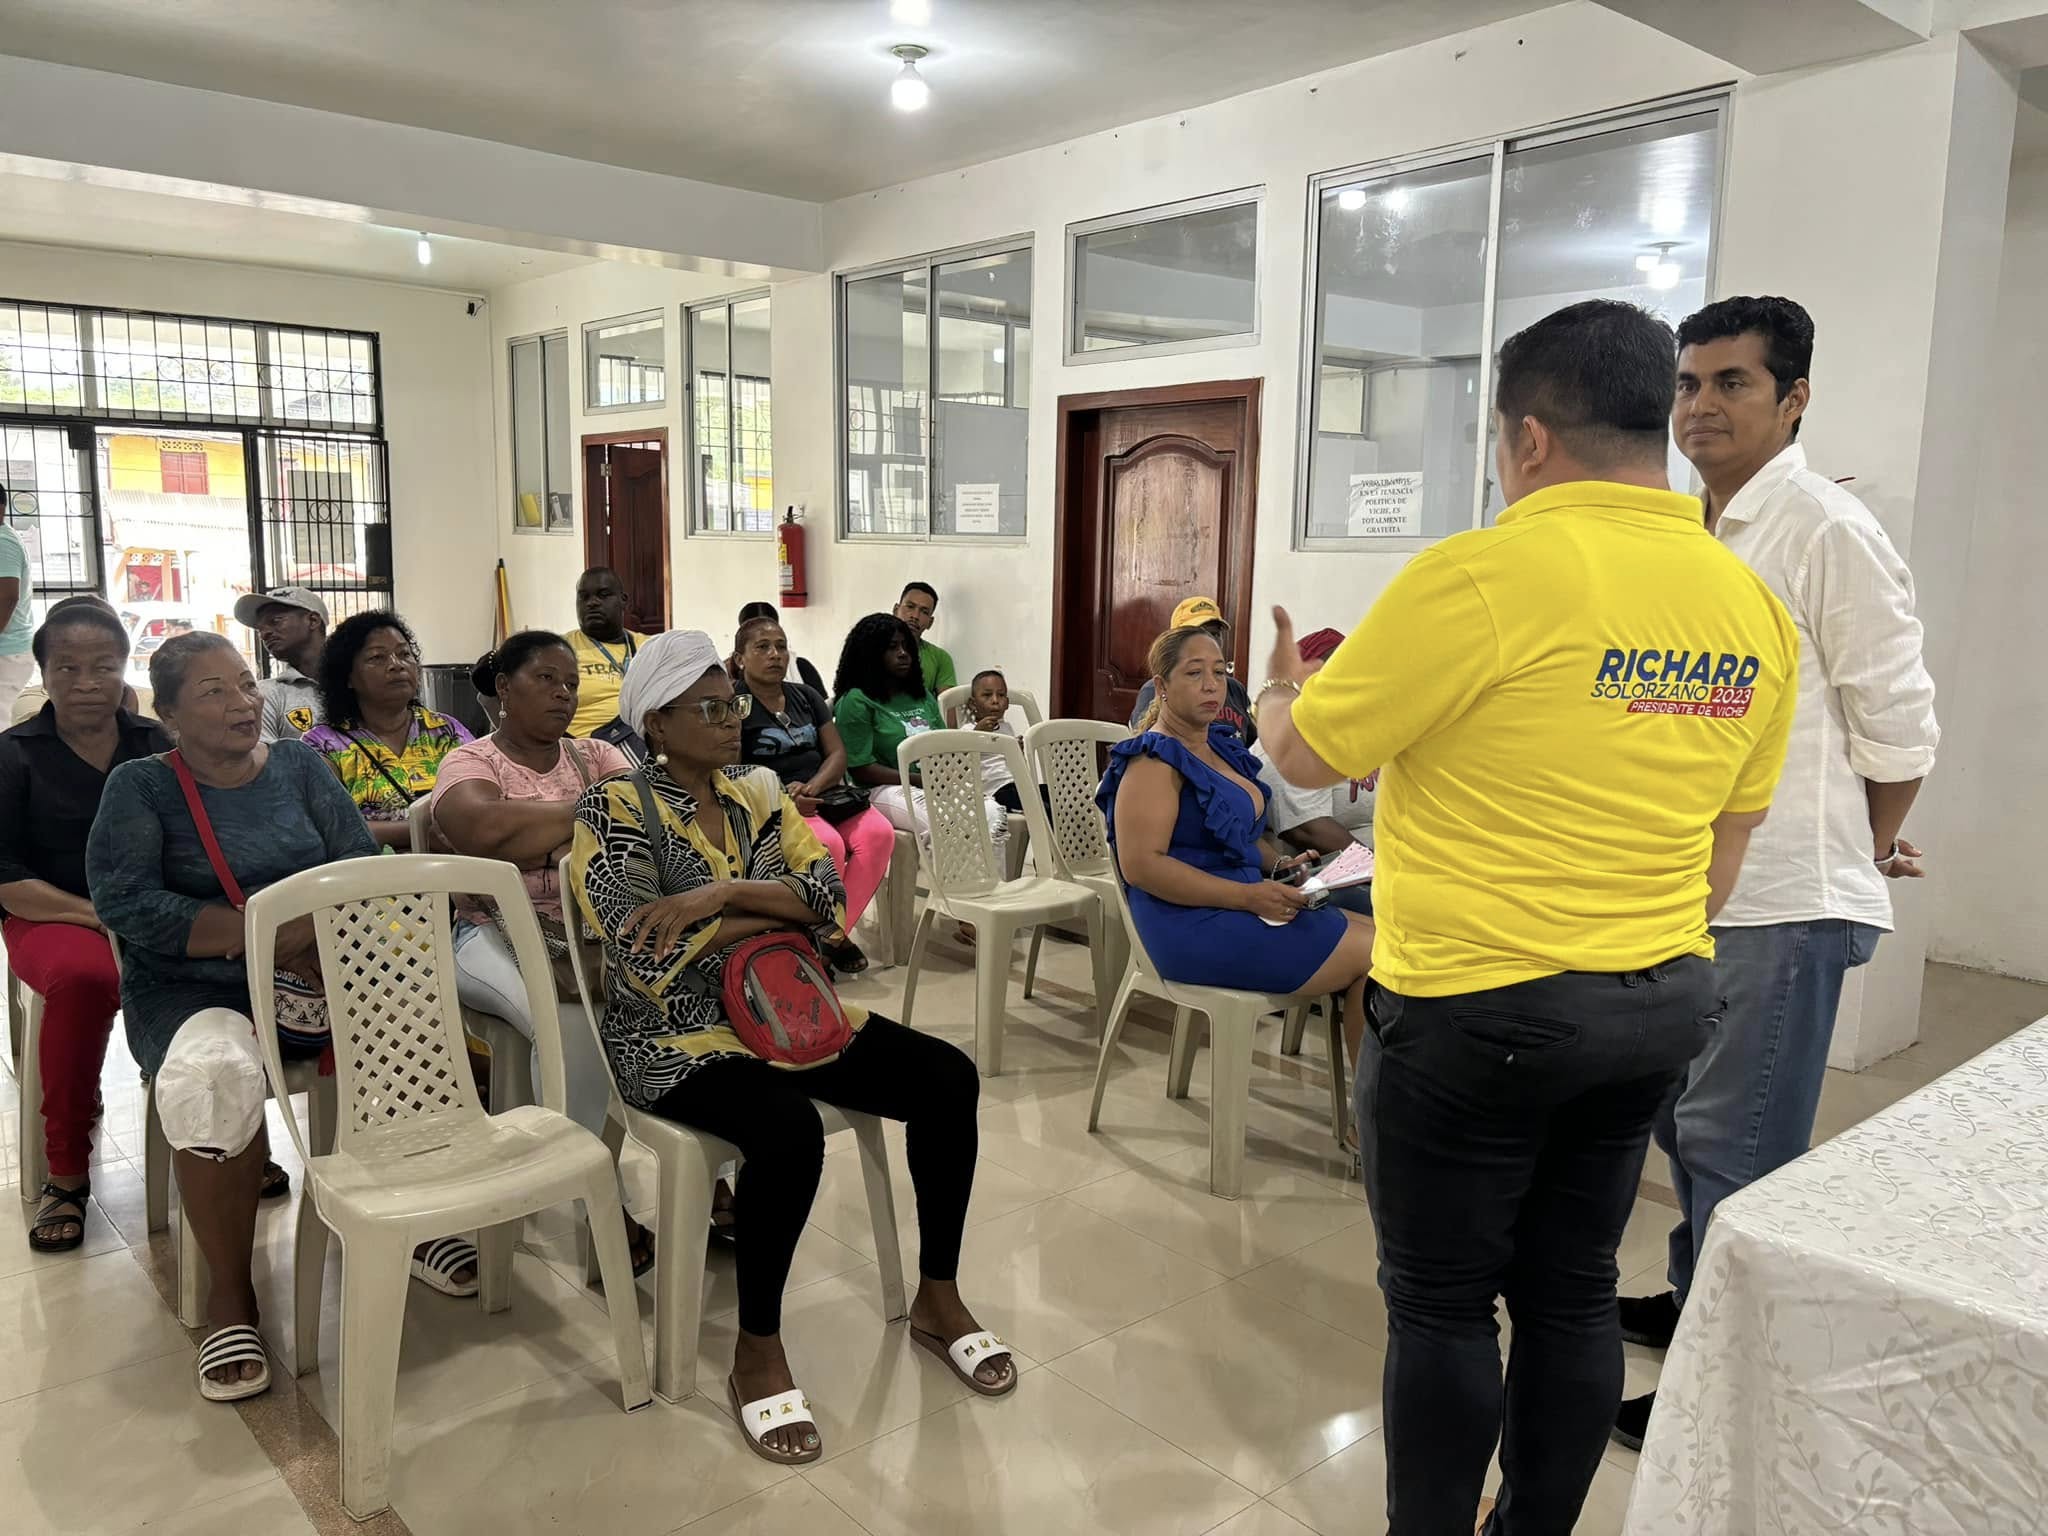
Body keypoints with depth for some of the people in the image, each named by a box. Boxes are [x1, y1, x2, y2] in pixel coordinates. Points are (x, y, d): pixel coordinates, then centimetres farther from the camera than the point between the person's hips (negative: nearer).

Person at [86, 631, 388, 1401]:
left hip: (315, 980, 3)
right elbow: (125, 902, -12)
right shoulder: (140, 786, 2)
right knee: (212, 1076, -35)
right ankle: (230, 1293, -14)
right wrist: (265, 932, -21)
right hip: (194, 988, -3)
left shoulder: (300, 765, 10)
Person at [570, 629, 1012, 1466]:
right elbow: (650, 954, -20)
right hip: (677, 1036, -6)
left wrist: (725, 896, -20)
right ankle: (757, 1353, -11)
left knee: (948, 1078, -11)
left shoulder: (762, 793, 8)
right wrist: (780, 912, -10)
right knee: (790, 1131, -35)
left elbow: (830, 895, -4)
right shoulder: (615, 810, -9)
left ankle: (937, 1298, 6)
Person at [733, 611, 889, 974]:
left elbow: (837, 753, 11)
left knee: (879, 833, -23)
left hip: (824, 793, 6)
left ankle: (835, 932, -9)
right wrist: (783, 798, -22)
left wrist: (811, 787, -11)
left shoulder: (807, 697, 19)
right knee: (827, 843, -34)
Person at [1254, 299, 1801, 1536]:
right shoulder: (1752, 608, 4)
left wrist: (1281, 688, 12)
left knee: (1442, 1306, 9)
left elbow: (1308, 754, -9)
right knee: (1573, 1291, 19)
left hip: (1478, 1012, -7)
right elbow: (1730, 840, 12)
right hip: (1660, 1005, 7)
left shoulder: (1482, 577, -18)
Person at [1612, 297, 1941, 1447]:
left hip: (1777, 900, -8)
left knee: (1738, 1147, 1)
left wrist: (1866, 856, 2)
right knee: (1686, 1123, 20)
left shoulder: (1827, 530, -13)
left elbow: (1897, 722, -10)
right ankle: (1698, 1301, 39)